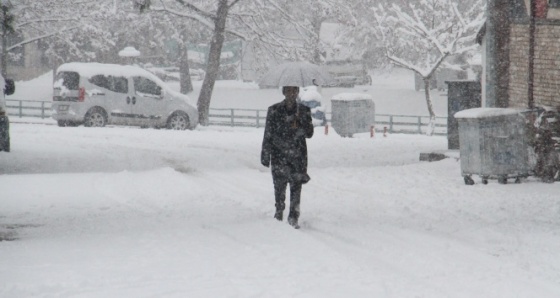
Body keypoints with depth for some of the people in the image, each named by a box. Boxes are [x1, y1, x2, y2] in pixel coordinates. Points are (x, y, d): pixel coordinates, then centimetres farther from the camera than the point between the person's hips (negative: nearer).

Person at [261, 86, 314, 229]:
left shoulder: (304, 111, 5)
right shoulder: (274, 111, 2)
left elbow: (309, 133, 3)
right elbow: (268, 134, 4)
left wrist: (298, 125, -16)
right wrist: (265, 155, 1)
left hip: (298, 154, 1)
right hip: (279, 154, 0)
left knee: (296, 185, -5)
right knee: (279, 185, 2)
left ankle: (293, 217, -2)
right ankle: (279, 212, 17)